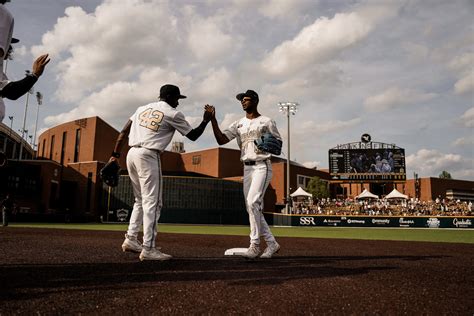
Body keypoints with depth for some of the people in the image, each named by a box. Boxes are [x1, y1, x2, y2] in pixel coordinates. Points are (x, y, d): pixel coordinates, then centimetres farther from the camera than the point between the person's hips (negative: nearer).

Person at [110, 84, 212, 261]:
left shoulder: (143, 108, 20)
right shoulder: (173, 114, 2)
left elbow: (124, 132, 15)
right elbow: (193, 135, 6)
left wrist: (115, 155, 14)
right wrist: (206, 120, 19)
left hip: (132, 154, 7)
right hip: (148, 156, -7)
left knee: (141, 200, 18)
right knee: (152, 202, -6)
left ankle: (131, 239, 18)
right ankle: (148, 249, -8)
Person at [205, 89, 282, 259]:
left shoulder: (267, 122, 2)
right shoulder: (238, 124, 14)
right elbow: (221, 140, 3)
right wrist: (213, 119, -6)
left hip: (262, 166, -6)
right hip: (247, 168, 6)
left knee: (253, 202, -21)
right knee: (253, 208, 5)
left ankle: (254, 245, -13)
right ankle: (271, 243, 17)